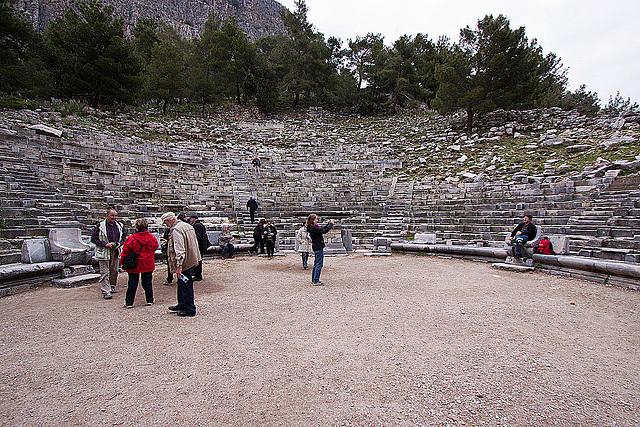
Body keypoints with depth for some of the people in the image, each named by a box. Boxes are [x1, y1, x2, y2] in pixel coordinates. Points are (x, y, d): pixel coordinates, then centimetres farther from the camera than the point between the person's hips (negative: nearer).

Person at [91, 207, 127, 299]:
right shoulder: (100, 226, -7)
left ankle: (112, 286, 33)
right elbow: (93, 239, -6)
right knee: (105, 272, -4)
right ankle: (106, 292, -2)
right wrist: (105, 244, -17)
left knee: (114, 270, 14)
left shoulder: (119, 226, 7)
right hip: (104, 252, -4)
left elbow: (124, 237, 17)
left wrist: (119, 244, -2)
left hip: (115, 251, 4)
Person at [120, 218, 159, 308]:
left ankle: (129, 303, 13)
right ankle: (150, 300, 19)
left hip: (134, 265, -2)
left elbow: (125, 251, -8)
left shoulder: (131, 238, -14)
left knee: (132, 283, 7)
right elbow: (155, 247, 11)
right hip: (148, 264, 2)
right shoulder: (152, 238, -5)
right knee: (147, 282, 13)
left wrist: (123, 262, 4)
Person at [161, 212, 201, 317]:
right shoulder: (187, 225, 12)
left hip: (185, 262, -10)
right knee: (182, 284, 21)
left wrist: (179, 266, -24)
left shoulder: (175, 230, -17)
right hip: (192, 260, 10)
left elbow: (179, 250, -24)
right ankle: (182, 305, 34)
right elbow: (194, 243, 19)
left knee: (186, 285, 0)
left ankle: (190, 309, 9)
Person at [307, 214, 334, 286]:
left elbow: (322, 229, 20)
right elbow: (324, 231, -24)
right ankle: (316, 281, -1)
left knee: (316, 264, 16)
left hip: (316, 247, 10)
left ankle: (313, 280, 24)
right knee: (319, 264, -5)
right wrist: (331, 224, -13)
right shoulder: (313, 228, -21)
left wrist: (328, 223, 13)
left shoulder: (312, 227, 11)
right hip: (318, 247, -10)